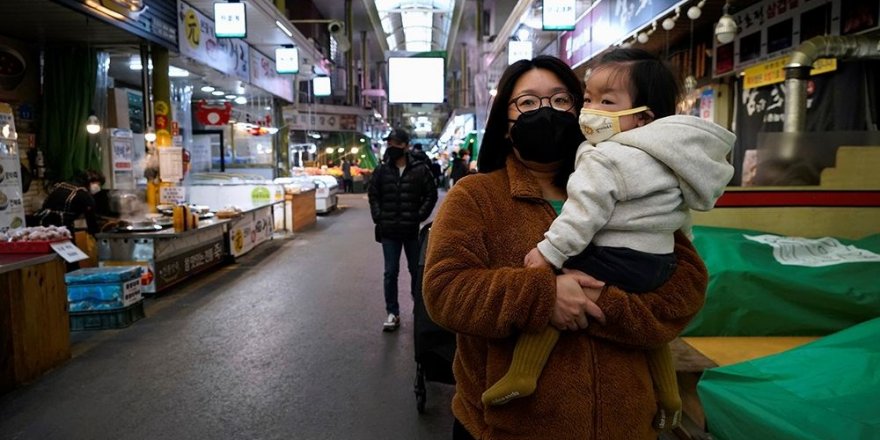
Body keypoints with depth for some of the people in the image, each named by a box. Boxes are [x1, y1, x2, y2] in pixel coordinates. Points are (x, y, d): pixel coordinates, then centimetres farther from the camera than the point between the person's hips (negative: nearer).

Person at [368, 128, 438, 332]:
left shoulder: (420, 169, -3)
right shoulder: (381, 170, 3)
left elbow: (431, 195, 1)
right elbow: (373, 195, 10)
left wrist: (419, 217, -7)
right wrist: (379, 218, -1)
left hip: (412, 230, -1)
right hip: (389, 231, 1)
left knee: (416, 270, 12)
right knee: (390, 272, 4)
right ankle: (392, 313, 14)